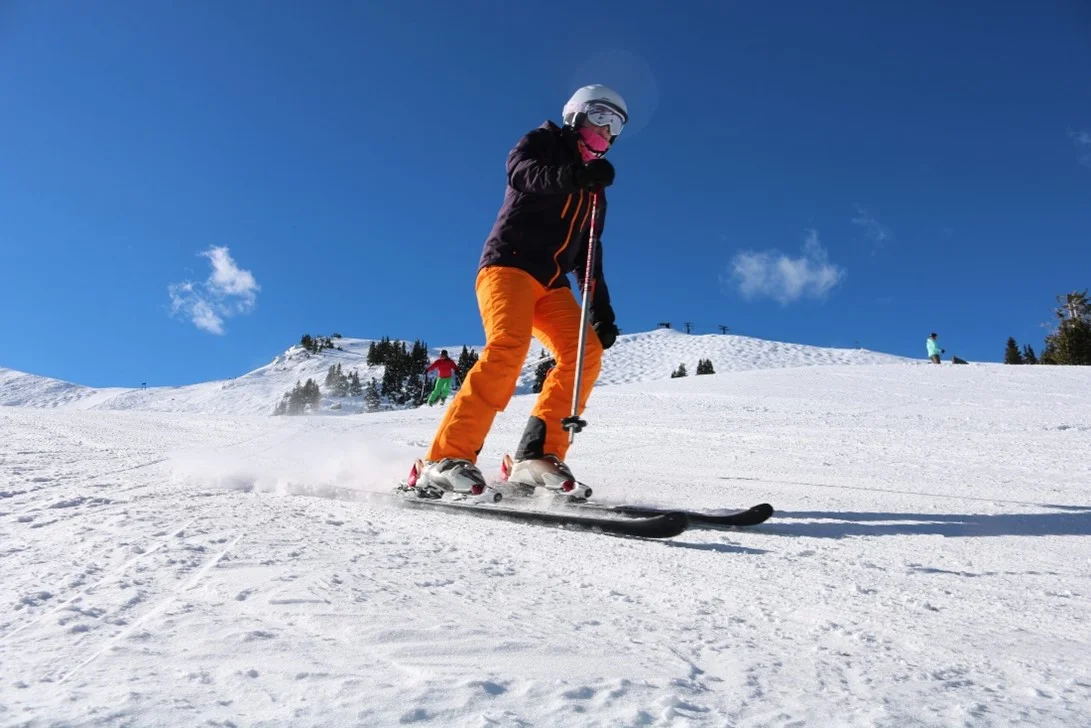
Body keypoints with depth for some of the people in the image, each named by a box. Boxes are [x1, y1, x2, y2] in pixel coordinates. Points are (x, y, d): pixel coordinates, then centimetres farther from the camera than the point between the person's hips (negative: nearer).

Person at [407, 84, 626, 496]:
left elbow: (589, 256, 26)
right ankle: (447, 458, -31)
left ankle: (536, 458, -17)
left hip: (551, 284, 7)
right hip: (508, 265, -7)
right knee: (508, 346, -30)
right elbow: (521, 171, -14)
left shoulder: (594, 189, 27)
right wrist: (574, 174, -31)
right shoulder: (544, 142, 10)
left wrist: (602, 309, 16)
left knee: (585, 354, -15)